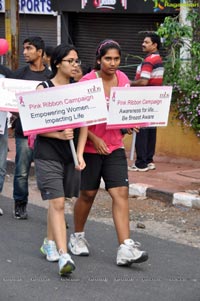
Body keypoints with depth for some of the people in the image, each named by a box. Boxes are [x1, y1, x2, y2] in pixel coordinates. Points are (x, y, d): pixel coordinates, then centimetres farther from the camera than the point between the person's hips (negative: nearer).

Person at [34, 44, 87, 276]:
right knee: (57, 203, -12)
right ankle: (63, 255, -17)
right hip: (47, 154, -4)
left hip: (70, 154, 4)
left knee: (58, 201, 14)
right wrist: (59, 135, -22)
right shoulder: (43, 88, -6)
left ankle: (49, 243, 34)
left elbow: (84, 125, 5)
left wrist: (80, 154, -5)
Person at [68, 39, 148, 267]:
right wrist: (95, 139, -18)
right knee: (88, 194, 8)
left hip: (115, 145, 4)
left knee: (121, 193, -7)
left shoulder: (123, 79, 3)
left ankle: (125, 248, -11)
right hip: (90, 145, -4)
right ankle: (77, 237, 32)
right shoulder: (87, 82, -12)